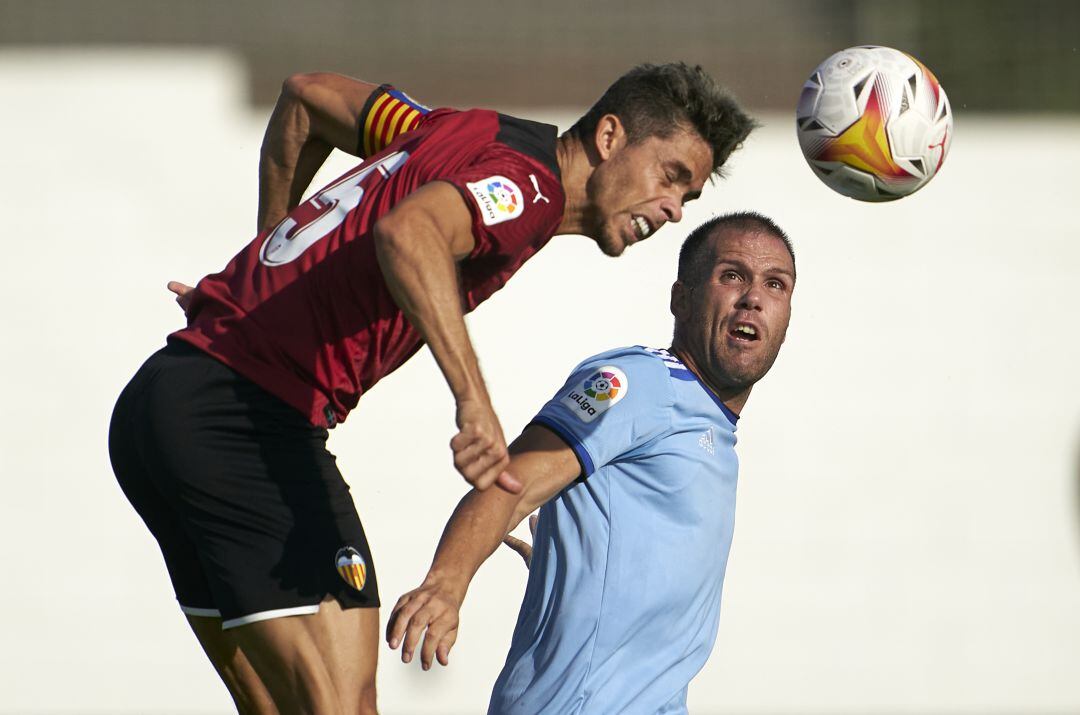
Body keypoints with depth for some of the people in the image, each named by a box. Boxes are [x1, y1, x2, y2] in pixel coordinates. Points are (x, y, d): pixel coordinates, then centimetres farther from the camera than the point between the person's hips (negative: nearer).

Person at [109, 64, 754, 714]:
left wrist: (273, 266, 36)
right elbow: (408, 231, -34)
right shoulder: (530, 187, -11)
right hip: (247, 421, -10)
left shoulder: (474, 134, 17)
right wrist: (475, 402, -41)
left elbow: (308, 97, 30)